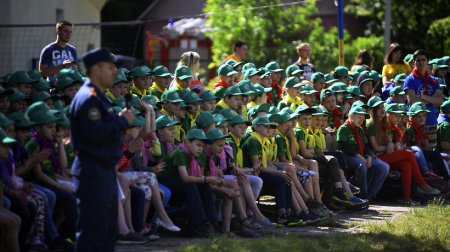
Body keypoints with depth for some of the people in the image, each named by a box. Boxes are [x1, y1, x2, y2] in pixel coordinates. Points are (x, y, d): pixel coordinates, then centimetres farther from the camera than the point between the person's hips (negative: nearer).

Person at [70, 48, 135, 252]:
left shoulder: (99, 97, 18)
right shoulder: (88, 98, -17)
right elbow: (97, 132, -26)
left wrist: (122, 120, 5)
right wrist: (123, 121, -15)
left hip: (105, 171, 11)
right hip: (93, 172, -11)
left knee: (108, 226, 17)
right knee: (93, 228, -9)